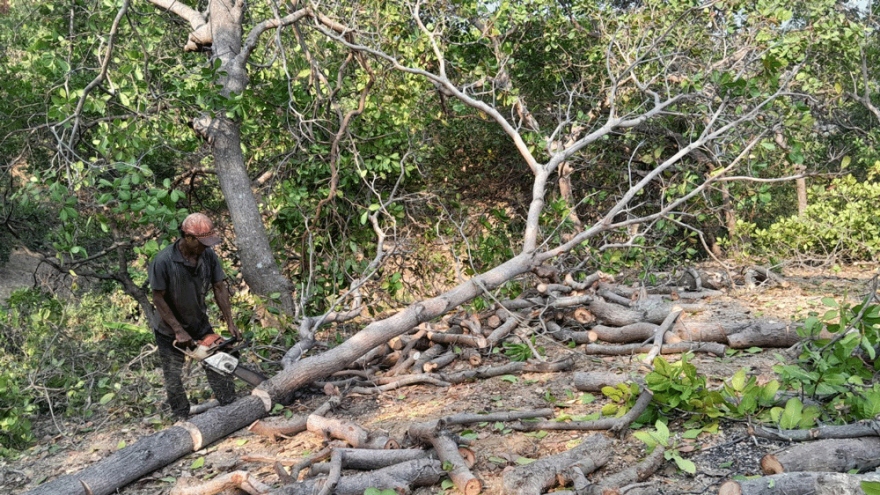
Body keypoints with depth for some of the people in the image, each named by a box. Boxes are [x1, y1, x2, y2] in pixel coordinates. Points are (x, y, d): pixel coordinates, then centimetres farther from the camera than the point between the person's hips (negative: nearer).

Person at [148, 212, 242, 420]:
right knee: (173, 379, 7)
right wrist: (179, 331, -21)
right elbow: (158, 298, -20)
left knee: (218, 368, 6)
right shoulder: (163, 261, -27)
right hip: (170, 331, -3)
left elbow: (219, 288, -7)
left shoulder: (209, 255, -15)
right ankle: (182, 420, 22)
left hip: (201, 325, 4)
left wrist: (230, 323, -12)